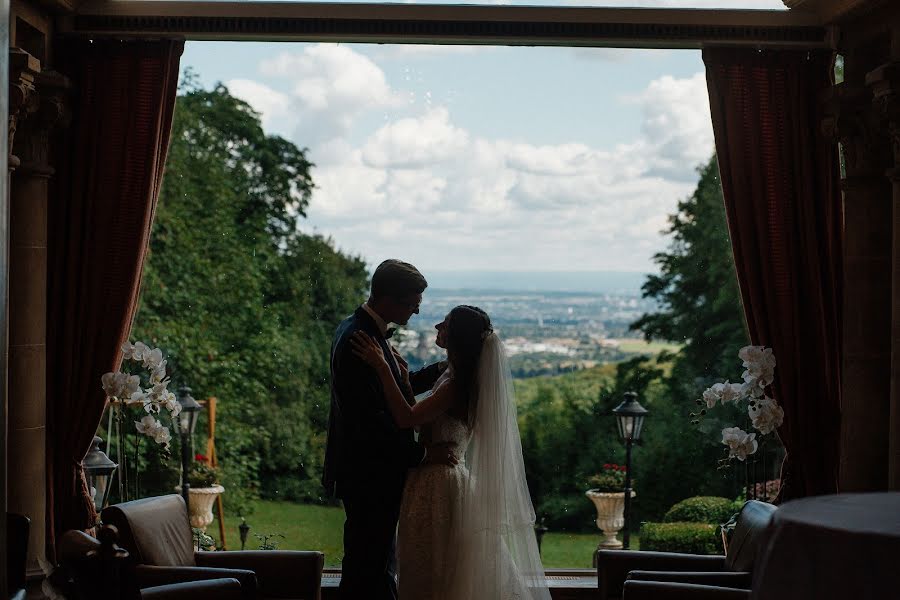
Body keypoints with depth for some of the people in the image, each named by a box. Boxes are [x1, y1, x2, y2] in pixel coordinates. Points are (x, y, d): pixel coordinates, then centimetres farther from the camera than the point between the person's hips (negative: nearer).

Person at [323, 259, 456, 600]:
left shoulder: (366, 331, 9)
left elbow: (396, 389, 18)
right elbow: (369, 421, -26)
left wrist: (445, 368, 11)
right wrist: (421, 454, -19)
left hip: (374, 471, 11)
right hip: (369, 475, -11)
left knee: (377, 563, 20)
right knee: (368, 566, -2)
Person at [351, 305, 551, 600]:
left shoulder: (455, 386, -21)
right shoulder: (450, 376, 10)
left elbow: (406, 418, -29)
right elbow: (418, 417, 10)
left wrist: (383, 368, -29)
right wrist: (404, 380, 2)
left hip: (436, 485, -9)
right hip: (444, 476, 9)